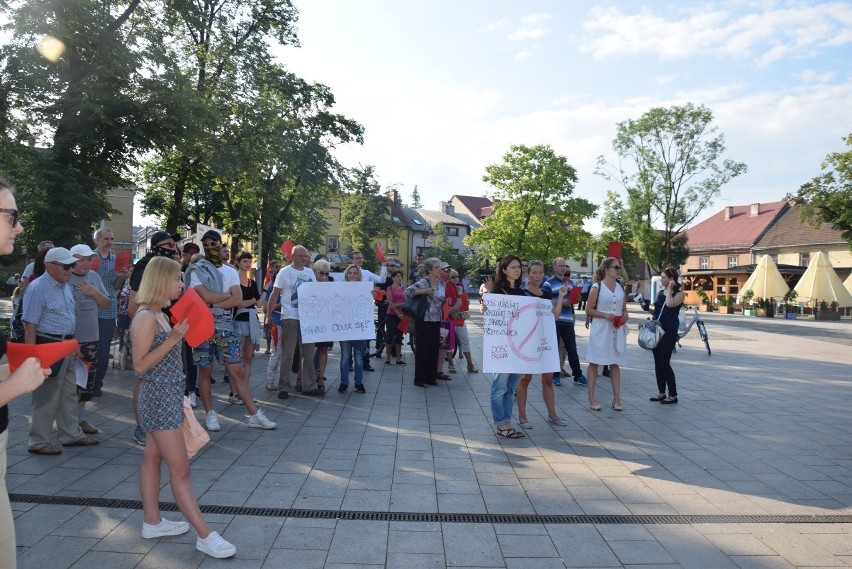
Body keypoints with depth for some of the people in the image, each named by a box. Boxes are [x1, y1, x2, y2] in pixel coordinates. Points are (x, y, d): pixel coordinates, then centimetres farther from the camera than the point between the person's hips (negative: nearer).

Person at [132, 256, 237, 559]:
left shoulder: (158, 315, 10)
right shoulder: (145, 317, -19)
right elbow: (140, 365, -22)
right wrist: (173, 339, -25)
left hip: (167, 397, 10)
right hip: (160, 400, -10)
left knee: (153, 459, 18)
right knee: (180, 470, -5)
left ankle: (152, 522, 30)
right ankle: (205, 535, 1)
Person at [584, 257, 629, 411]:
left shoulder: (620, 288, 10)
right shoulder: (597, 287, -5)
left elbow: (624, 309, 19)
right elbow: (589, 310, -6)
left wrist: (625, 315, -3)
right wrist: (605, 315, -19)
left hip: (617, 330, 5)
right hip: (600, 330, -5)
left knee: (615, 363, 8)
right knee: (594, 363, 2)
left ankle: (616, 399, 14)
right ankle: (591, 398, 9)